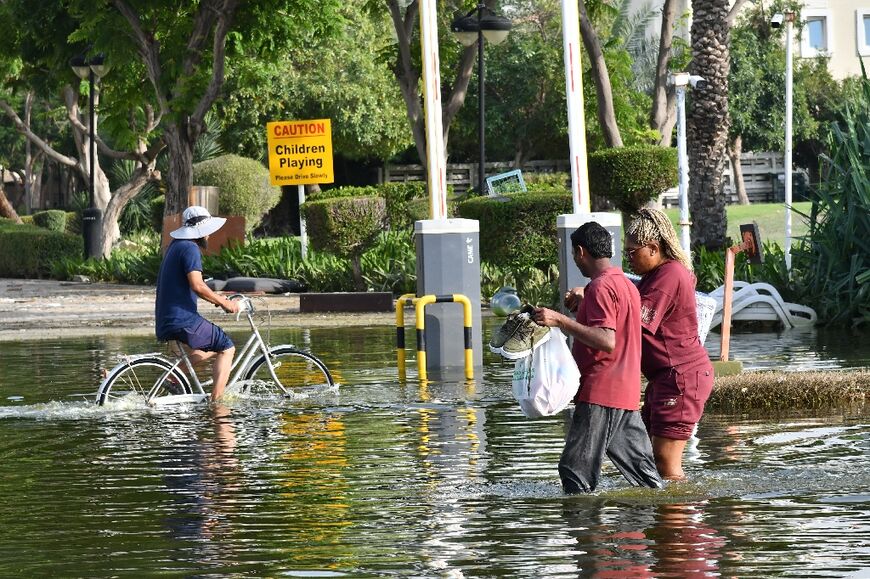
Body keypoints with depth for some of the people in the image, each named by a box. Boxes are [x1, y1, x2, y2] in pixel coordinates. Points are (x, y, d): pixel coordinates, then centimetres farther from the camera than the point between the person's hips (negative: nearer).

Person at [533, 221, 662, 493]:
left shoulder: (601, 287, -12)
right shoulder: (626, 284, 18)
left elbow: (606, 341, -23)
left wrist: (561, 320, -27)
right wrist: (584, 300, 33)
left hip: (600, 395, -10)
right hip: (627, 394, 10)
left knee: (574, 471, -10)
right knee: (642, 472, 12)